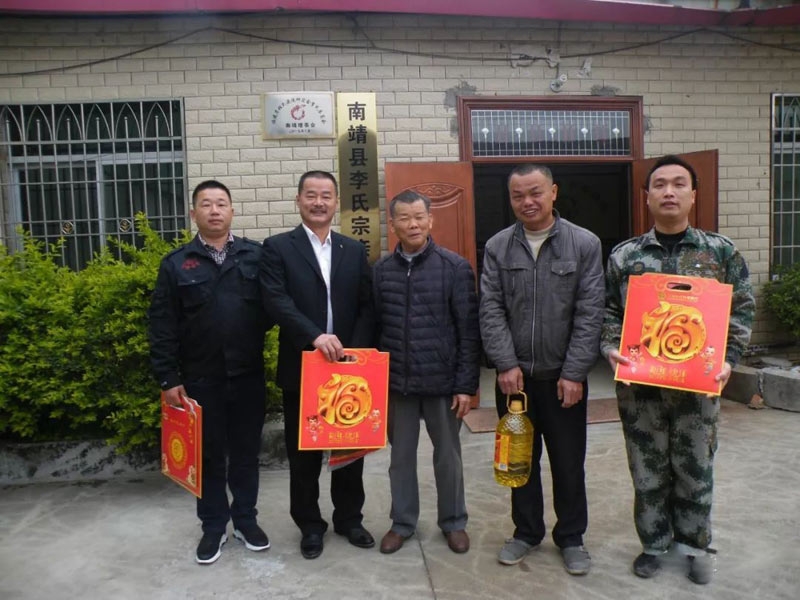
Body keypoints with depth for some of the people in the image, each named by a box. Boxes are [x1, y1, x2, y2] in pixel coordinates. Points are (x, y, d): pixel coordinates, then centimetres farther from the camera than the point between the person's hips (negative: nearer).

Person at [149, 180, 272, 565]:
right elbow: (162, 327, -1)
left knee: (246, 451, 13)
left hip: (248, 375, 0)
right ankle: (213, 526, 28)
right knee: (209, 455, 12)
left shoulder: (256, 256, 1)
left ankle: (245, 519, 30)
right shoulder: (176, 264, 1)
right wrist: (168, 379, -5)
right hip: (200, 378, 0)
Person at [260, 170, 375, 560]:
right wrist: (316, 336, -26)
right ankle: (310, 526, 28)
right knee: (303, 453, 10)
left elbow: (367, 307, 4)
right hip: (301, 369, -2)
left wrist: (356, 351, -10)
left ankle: (349, 519, 33)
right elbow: (277, 301, -14)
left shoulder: (354, 250, 9)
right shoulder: (278, 248, -1)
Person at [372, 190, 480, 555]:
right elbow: (374, 328, 5)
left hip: (442, 381, -2)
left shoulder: (455, 267, -6)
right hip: (395, 383, 2)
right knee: (401, 456, 14)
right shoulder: (380, 271, 2)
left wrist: (466, 385, -9)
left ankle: (454, 522, 32)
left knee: (447, 456, 13)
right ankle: (402, 521, 32)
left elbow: (469, 331, -6)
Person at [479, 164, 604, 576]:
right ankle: (526, 531, 32)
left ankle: (571, 538, 29)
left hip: (563, 376, -1)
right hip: (514, 375, 2)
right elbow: (491, 311, -2)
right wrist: (506, 364, -11)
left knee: (568, 462, 10)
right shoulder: (497, 247, 2)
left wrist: (574, 373, -12)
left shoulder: (585, 244, -3)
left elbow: (590, 313, -7)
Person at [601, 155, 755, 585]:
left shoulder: (721, 251, 1)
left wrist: (728, 359, -9)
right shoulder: (624, 255, 2)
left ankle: (694, 544, 32)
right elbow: (608, 310, 5)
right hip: (639, 382, 0)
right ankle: (654, 542, 30)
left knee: (695, 469, 13)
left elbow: (741, 309, 3)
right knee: (648, 469, 12)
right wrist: (611, 348, -11)